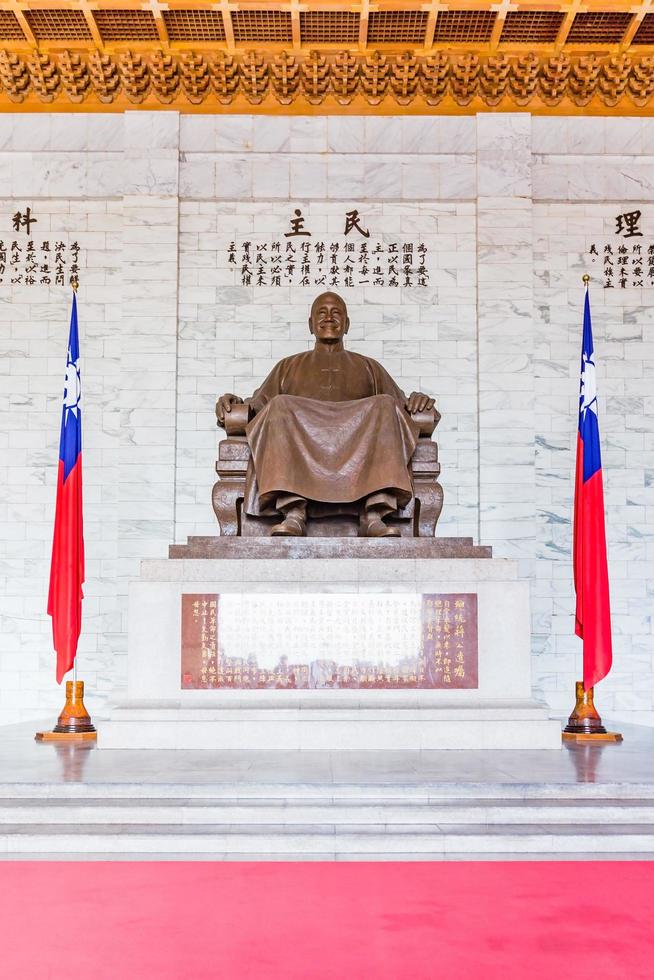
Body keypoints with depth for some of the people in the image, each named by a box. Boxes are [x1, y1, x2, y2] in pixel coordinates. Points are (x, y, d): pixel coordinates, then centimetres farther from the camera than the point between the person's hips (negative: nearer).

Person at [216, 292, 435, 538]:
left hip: (359, 443, 0)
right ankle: (293, 514, -46)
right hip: (300, 440, 0)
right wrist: (235, 403, -1)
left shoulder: (368, 367, 33)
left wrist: (417, 400, -2)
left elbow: (400, 406, 22)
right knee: (281, 406, -31)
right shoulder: (288, 366, 34)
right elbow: (258, 405, 23)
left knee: (385, 406, -30)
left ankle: (374, 516, -44)